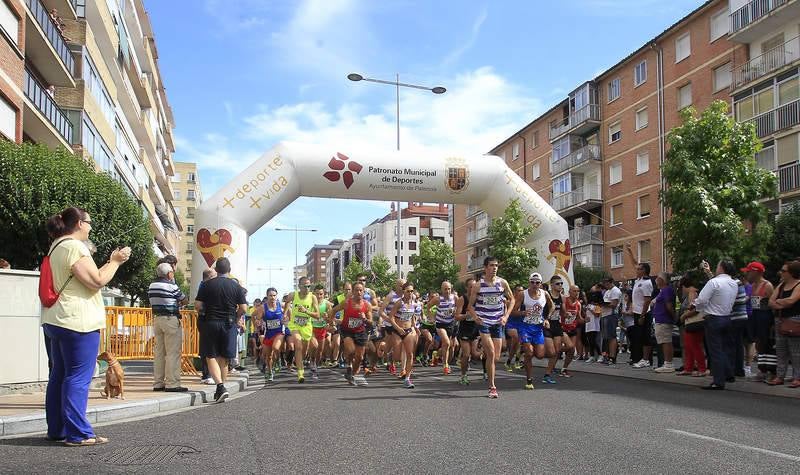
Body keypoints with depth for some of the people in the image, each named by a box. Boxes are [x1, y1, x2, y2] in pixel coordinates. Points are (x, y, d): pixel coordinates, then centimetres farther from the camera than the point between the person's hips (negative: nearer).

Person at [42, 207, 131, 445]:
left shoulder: (57, 247, 18)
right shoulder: (75, 247, -13)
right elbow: (97, 282, -17)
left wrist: (111, 262, 19)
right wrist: (116, 261, -5)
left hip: (57, 322, 10)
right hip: (78, 321, -10)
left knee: (59, 376, 13)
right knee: (78, 378, -7)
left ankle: (57, 430, 20)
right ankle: (77, 433, -4)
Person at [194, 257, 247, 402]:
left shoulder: (207, 284, -2)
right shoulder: (236, 286, 1)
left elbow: (198, 305, -5)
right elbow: (243, 309, -2)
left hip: (211, 323, -2)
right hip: (229, 325, 2)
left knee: (211, 357, 3)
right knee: (223, 358, 12)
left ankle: (220, 386, -15)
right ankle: (221, 390, 18)